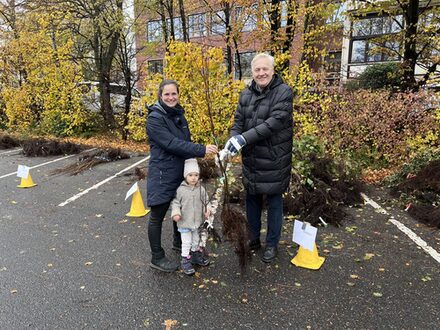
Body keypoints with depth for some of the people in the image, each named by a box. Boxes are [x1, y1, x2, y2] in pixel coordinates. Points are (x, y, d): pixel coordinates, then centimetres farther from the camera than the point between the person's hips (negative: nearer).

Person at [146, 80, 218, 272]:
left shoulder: (178, 114, 8)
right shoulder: (154, 118, -17)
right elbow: (172, 144, -26)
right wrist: (202, 150, -29)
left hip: (181, 173, 8)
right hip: (162, 174, -8)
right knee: (157, 216, 5)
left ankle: (179, 242, 45)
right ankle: (157, 257, 19)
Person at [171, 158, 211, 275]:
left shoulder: (201, 189, -4)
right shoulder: (181, 190, -13)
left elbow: (206, 201, 6)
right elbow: (175, 202, -7)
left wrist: (207, 211, -10)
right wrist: (175, 213, -21)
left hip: (198, 222, 4)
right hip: (185, 222, -3)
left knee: (196, 240, 21)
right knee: (186, 242, 6)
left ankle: (195, 255, 42)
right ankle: (185, 260, 21)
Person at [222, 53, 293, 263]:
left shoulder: (284, 92, -11)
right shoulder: (246, 94, 6)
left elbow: (275, 122, -23)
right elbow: (238, 122, 3)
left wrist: (244, 138, -28)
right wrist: (232, 142, -18)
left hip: (274, 159, -5)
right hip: (250, 159, 5)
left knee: (274, 202, 9)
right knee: (252, 199, 17)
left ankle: (272, 244, 28)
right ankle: (253, 238, 37)